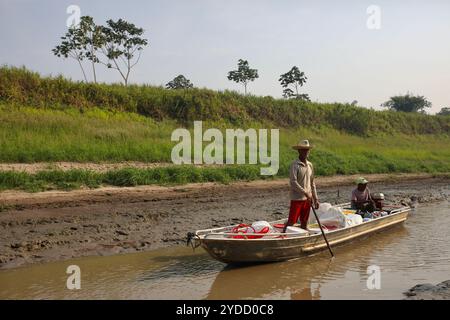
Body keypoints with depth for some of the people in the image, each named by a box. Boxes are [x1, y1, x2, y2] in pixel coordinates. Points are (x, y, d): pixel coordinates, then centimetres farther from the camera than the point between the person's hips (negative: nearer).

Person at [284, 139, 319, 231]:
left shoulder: (310, 165, 11)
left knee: (304, 223, 12)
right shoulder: (295, 165, -11)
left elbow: (312, 183, 16)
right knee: (291, 222, -6)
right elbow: (293, 182, -19)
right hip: (297, 199, -6)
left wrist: (315, 198, 13)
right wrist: (306, 193, -21)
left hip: (307, 199, 6)